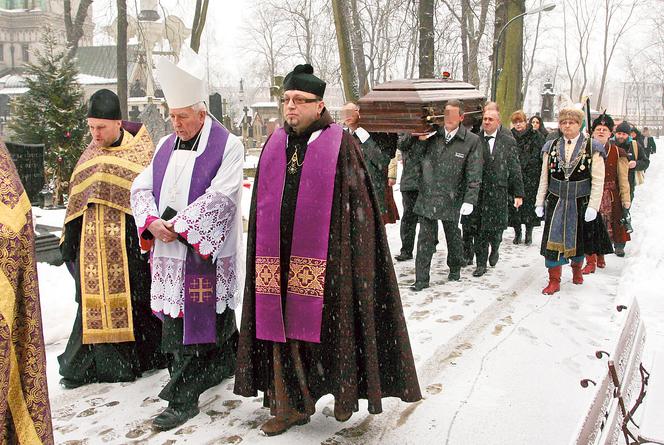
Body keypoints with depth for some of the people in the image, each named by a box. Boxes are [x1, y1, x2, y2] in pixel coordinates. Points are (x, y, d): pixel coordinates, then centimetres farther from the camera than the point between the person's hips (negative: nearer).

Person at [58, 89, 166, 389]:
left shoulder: (140, 151, -3)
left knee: (130, 296, 3)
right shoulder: (90, 155, 11)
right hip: (94, 242, 4)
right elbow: (76, 201, 15)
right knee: (94, 299, 6)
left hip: (128, 240, -4)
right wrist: (69, 241, 14)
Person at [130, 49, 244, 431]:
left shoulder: (228, 146, -6)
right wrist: (152, 222, -9)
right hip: (168, 254, 7)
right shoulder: (166, 146, 14)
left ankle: (183, 398, 6)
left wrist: (177, 226, -16)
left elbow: (220, 198, -16)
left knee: (189, 326, -4)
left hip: (207, 254, -6)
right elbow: (141, 188, 11)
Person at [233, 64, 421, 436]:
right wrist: (263, 256, 10)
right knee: (283, 328, 7)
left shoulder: (341, 146, -3)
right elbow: (262, 205, 14)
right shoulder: (274, 145, 11)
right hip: (279, 257, 5)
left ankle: (344, 391, 26)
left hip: (324, 259, -4)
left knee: (330, 326, 2)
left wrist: (349, 257, -10)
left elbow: (357, 204, -5)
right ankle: (291, 404, 21)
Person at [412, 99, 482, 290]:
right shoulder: (432, 136, 1)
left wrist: (470, 200, -13)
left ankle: (455, 269, 40)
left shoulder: (472, 141, -4)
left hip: (452, 199, -1)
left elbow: (474, 174, -6)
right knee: (425, 238, 1)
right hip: (428, 196, 1)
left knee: (452, 235, 17)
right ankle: (421, 279, 7)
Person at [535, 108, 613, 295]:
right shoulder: (551, 147, 4)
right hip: (556, 202, 1)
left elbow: (598, 180, -6)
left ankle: (577, 269, 40)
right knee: (554, 240, -3)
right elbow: (544, 178, 8)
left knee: (579, 240, 14)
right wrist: (540, 202, 4)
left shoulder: (592, 148, -4)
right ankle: (554, 281, 5)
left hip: (581, 203, -1)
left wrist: (593, 206, -12)